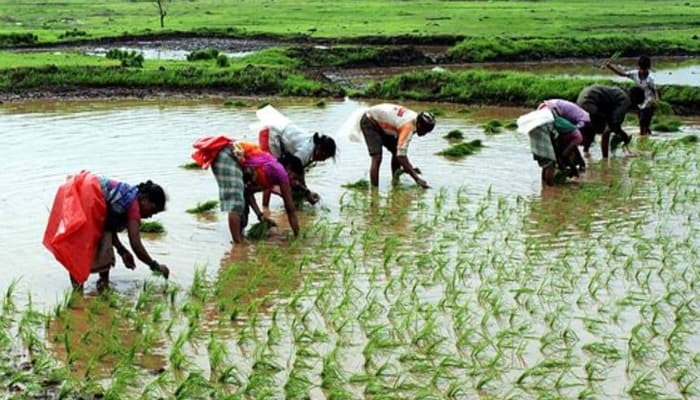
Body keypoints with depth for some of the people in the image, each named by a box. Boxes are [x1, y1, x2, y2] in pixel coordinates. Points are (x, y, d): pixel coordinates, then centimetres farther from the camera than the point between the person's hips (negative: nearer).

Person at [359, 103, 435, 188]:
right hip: (369, 122, -10)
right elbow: (401, 156, -36)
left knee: (396, 151, 9)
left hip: (380, 122, 10)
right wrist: (417, 178, -36)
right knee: (377, 158, -21)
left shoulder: (415, 117, -6)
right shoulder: (409, 126, -32)